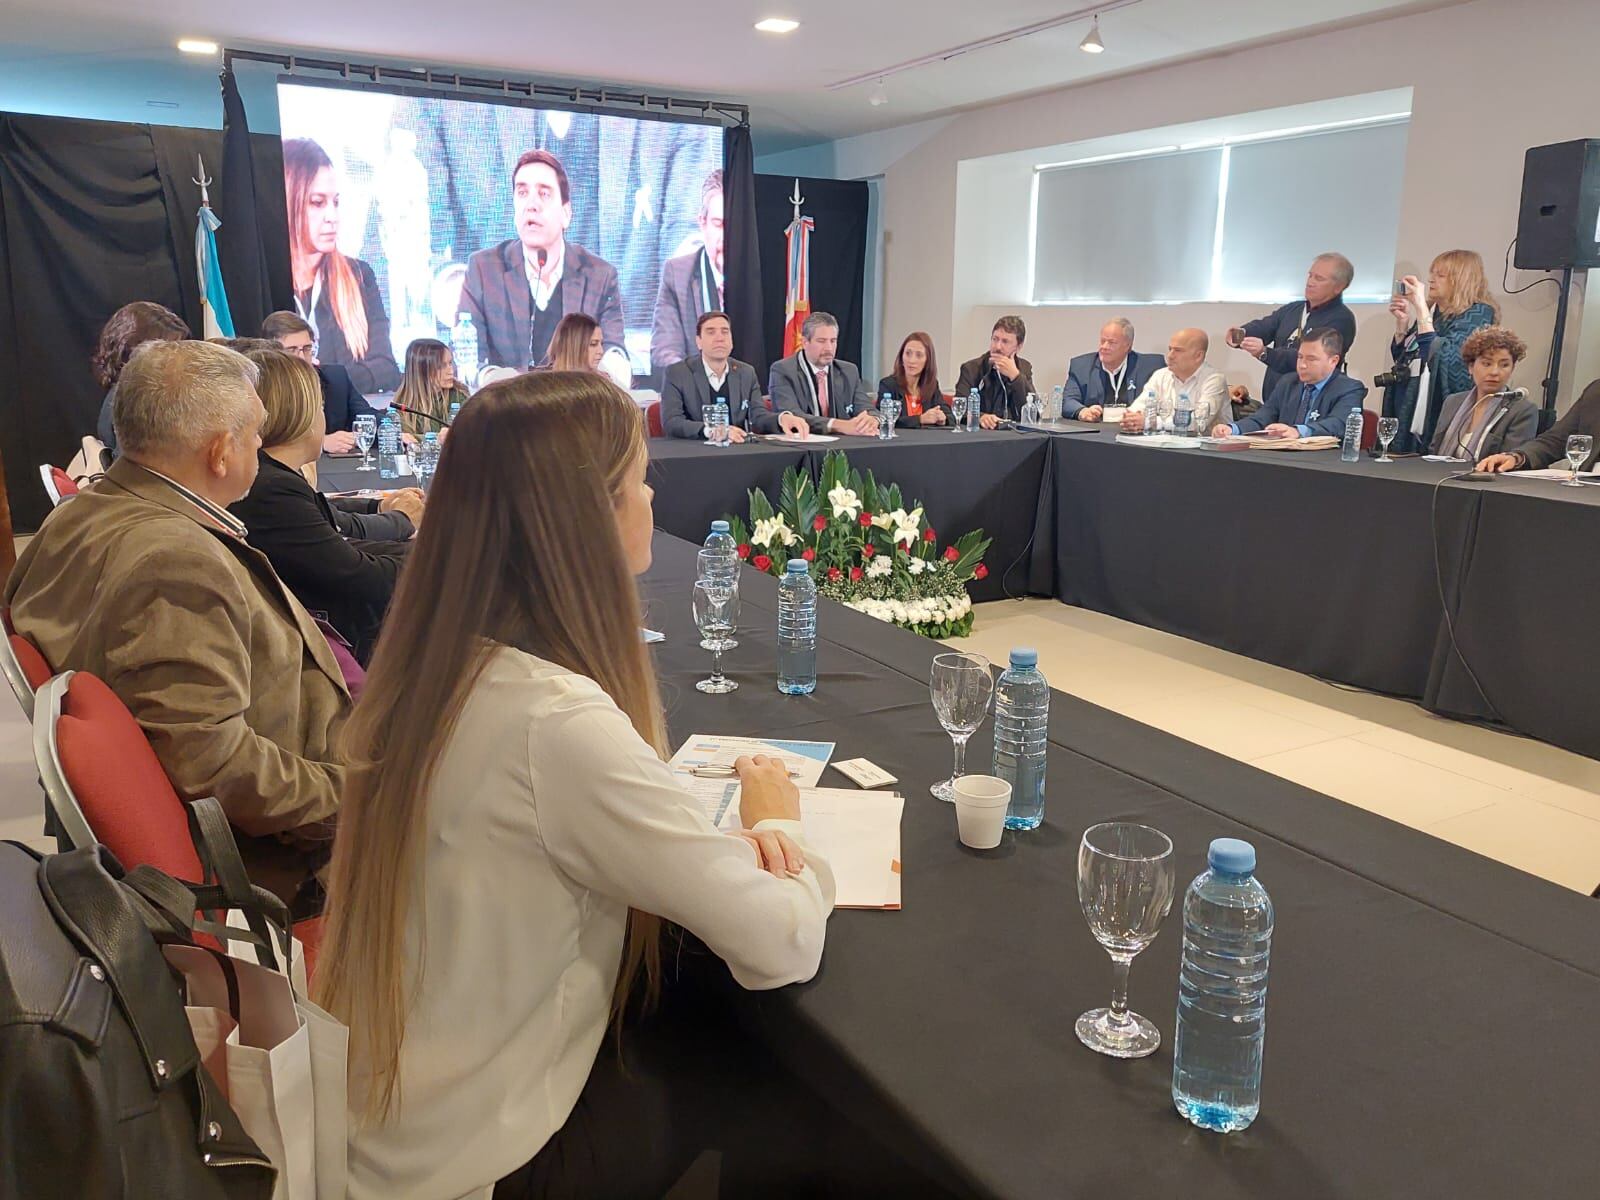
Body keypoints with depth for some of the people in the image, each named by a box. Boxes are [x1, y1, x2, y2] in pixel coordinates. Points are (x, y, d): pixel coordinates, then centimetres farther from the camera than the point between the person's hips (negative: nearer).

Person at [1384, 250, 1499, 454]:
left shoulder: (1477, 314, -5)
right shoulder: (1433, 311, 13)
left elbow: (1439, 356, -19)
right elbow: (1400, 356, 18)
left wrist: (1420, 306, -18)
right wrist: (1402, 322, 2)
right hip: (1409, 407, 7)